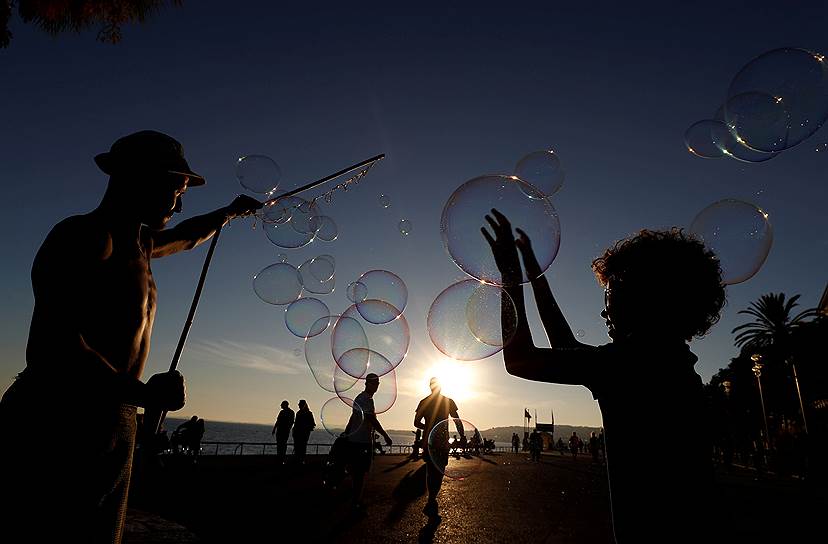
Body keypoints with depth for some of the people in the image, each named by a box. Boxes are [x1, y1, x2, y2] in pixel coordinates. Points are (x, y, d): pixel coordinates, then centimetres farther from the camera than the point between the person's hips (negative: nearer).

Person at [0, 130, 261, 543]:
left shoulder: (138, 243, 17)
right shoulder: (84, 235, -11)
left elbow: (186, 237, 41)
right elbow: (53, 346, -23)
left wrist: (229, 212, 43)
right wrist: (144, 393, -21)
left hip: (113, 433, 9)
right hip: (54, 433, -9)